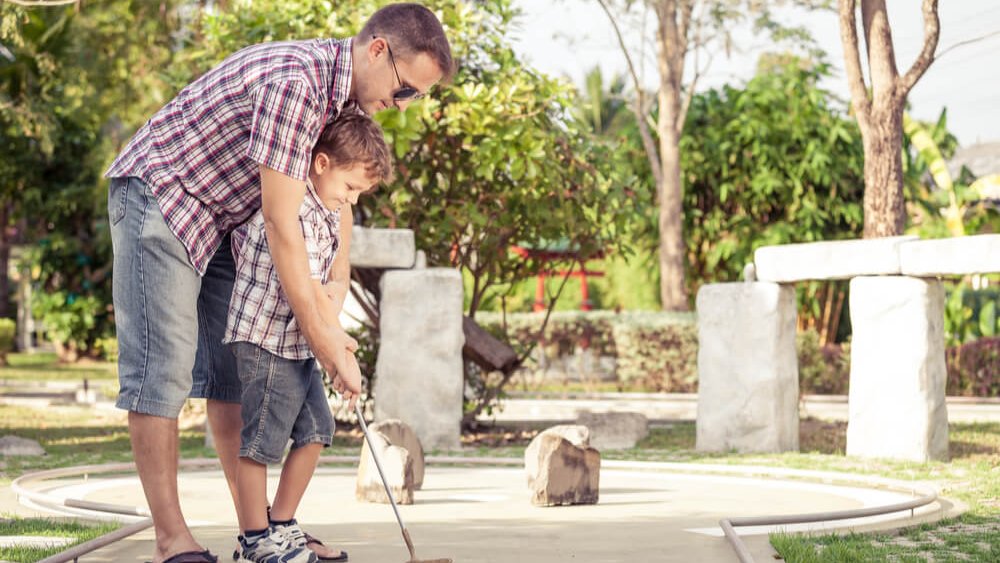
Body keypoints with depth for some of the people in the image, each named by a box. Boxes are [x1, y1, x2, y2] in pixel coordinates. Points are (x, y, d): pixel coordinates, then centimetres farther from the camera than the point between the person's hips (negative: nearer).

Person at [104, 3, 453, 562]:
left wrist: (330, 321, 3)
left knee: (233, 369, 7)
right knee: (161, 370, -10)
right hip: (156, 194, -10)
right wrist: (318, 333, -23)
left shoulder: (345, 95, 2)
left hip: (218, 217, 10)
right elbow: (281, 224, -28)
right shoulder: (293, 80, -28)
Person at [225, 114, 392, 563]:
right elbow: (310, 293, -22)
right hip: (267, 339, -10)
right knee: (260, 440, -3)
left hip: (301, 341, 10)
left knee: (315, 432, 11)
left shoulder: (330, 205, 10)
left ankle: (282, 525, 23)